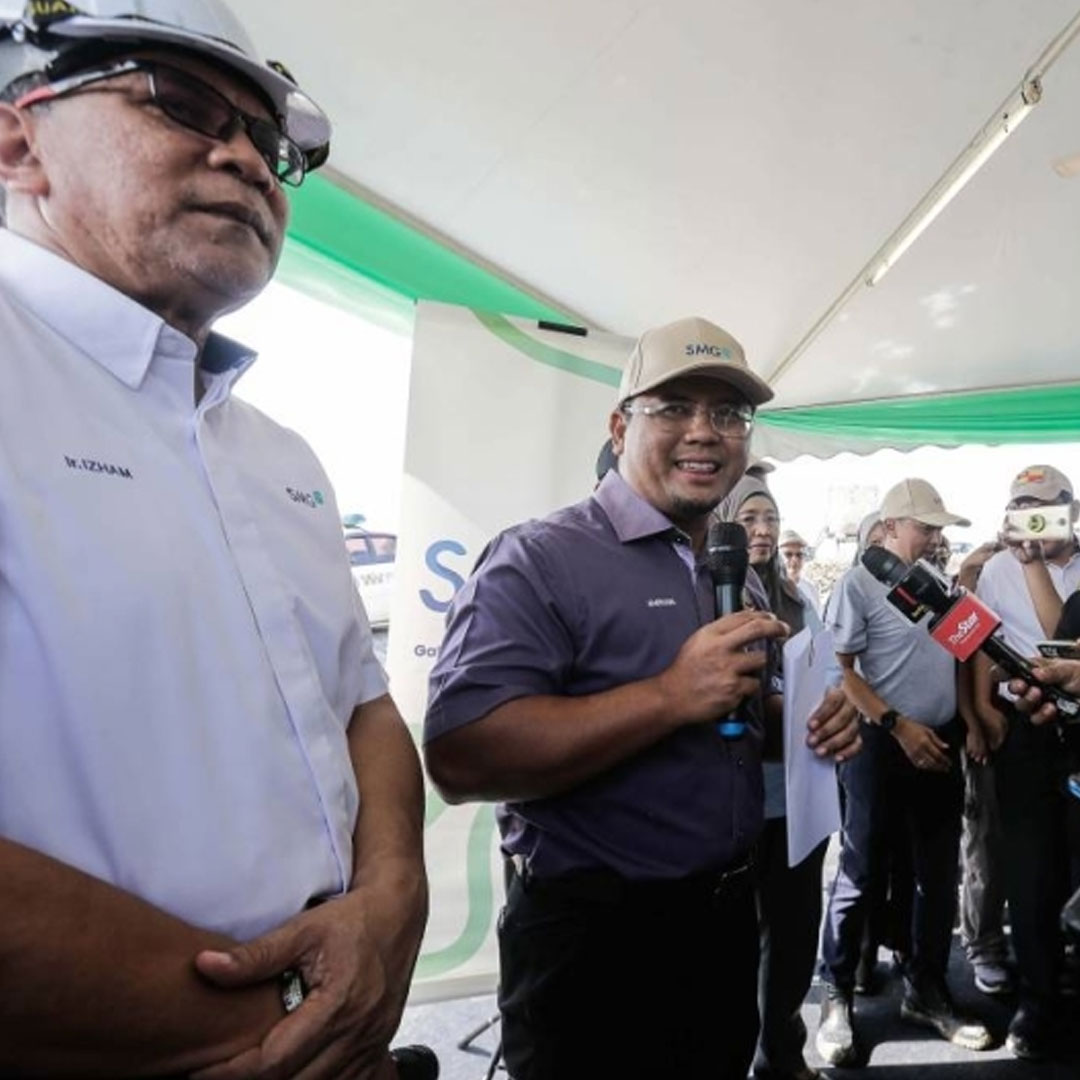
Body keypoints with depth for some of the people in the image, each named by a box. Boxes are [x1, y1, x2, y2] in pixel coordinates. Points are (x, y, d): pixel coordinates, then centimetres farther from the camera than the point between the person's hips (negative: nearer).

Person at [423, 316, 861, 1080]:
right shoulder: (541, 558, -18)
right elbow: (460, 758, -28)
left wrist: (814, 722, -2)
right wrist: (671, 696, -29)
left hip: (728, 919, 8)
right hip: (594, 937, -8)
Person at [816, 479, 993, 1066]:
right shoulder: (860, 582, -8)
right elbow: (840, 669, -11)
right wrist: (898, 725, -14)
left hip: (940, 743, 7)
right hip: (880, 743, -6)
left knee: (938, 873, 14)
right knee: (860, 872, 1)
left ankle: (926, 991, 30)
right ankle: (837, 997, 14)